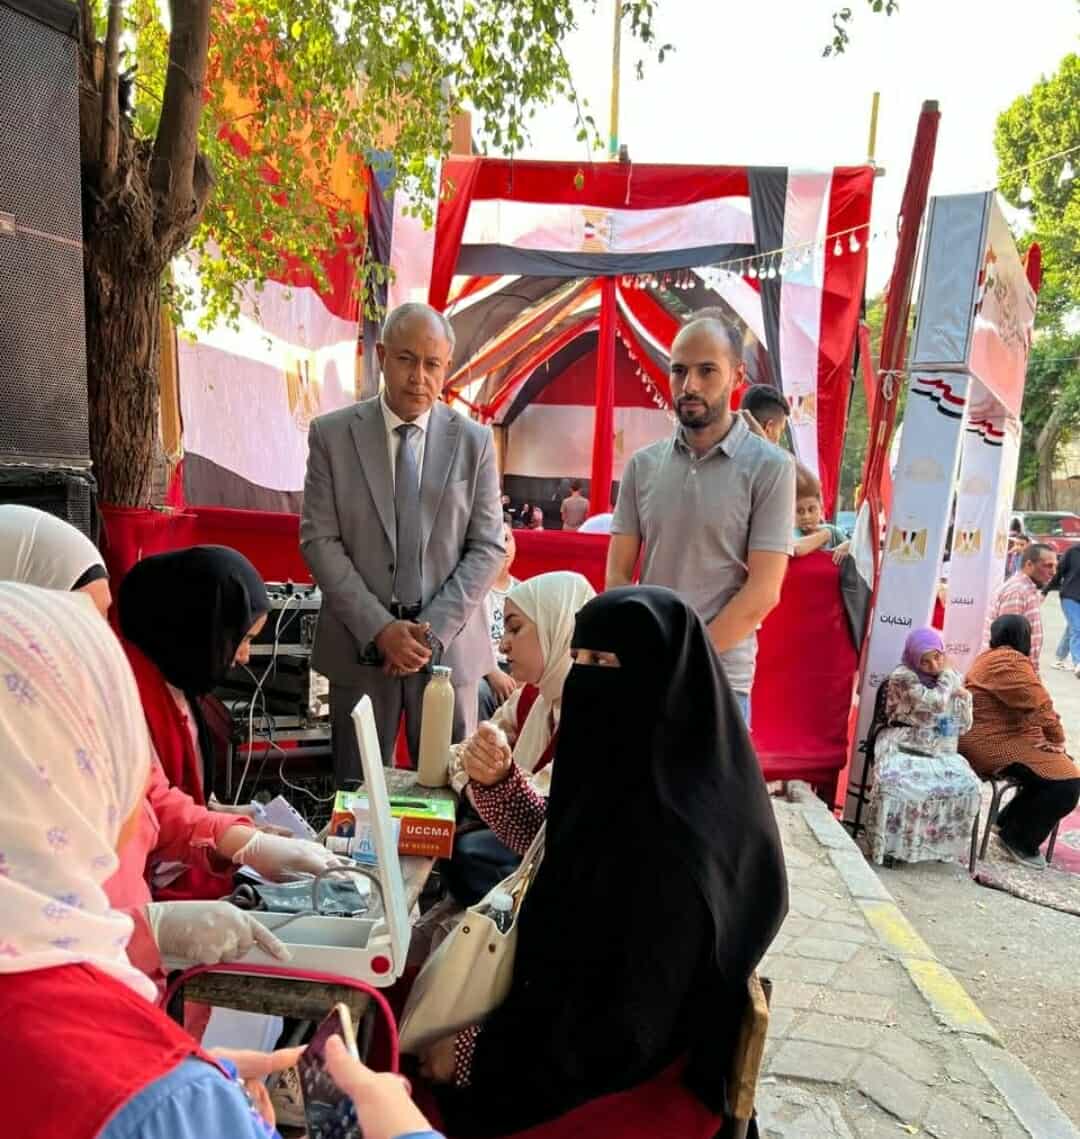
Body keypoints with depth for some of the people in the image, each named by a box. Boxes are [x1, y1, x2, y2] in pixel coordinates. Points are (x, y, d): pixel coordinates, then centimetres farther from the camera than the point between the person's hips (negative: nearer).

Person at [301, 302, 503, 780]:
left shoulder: (474, 441, 3)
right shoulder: (331, 434, 1)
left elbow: (487, 547, 0)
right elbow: (319, 540, -3)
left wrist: (435, 630, -10)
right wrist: (379, 628, -12)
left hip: (449, 646, 1)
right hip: (360, 645, 0)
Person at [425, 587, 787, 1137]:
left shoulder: (672, 836, -34)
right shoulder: (632, 767, -8)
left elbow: (628, 1033, -28)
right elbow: (553, 844, 8)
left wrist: (473, 1049, -19)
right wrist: (499, 779, -10)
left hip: (632, 1071, -7)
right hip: (586, 1012, 7)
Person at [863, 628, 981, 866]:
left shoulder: (954, 678, 10)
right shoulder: (902, 677, -8)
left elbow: (964, 726, 13)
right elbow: (935, 704, -21)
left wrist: (962, 697, -4)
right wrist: (946, 675, -6)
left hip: (940, 752, 4)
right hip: (903, 747, -4)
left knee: (966, 785, -23)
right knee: (895, 782, -34)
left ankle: (943, 844, -5)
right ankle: (890, 844, -17)